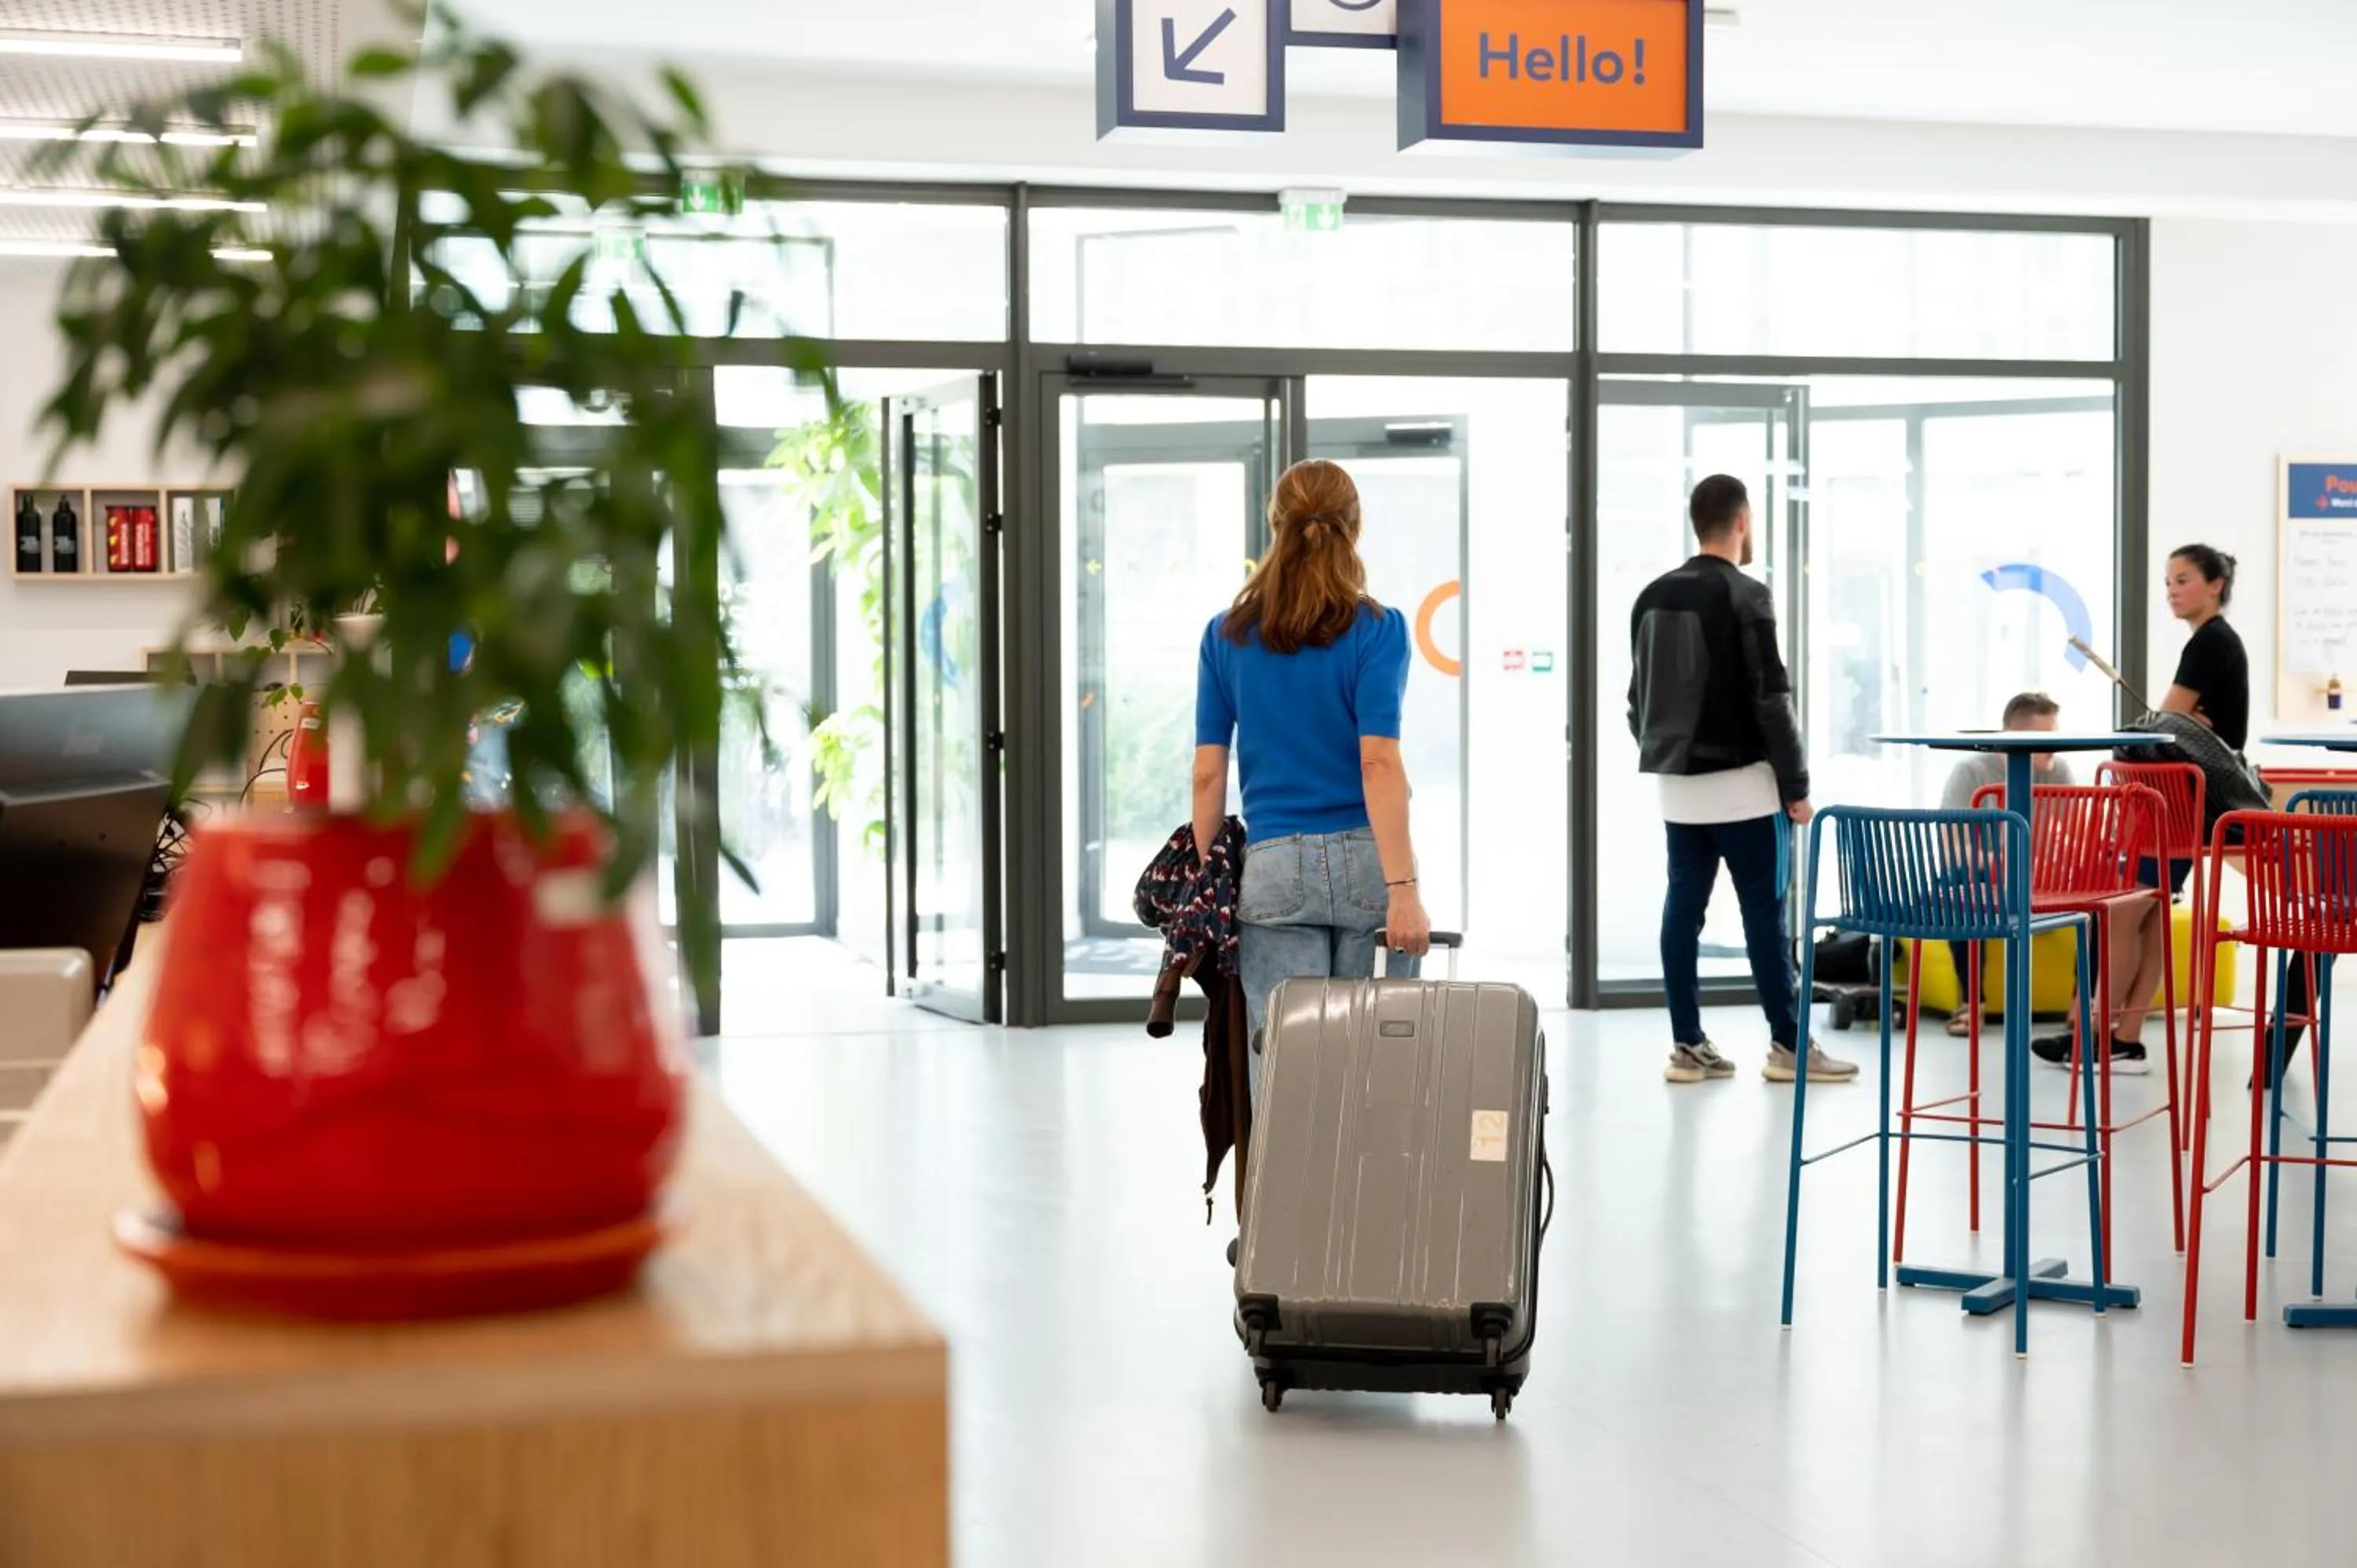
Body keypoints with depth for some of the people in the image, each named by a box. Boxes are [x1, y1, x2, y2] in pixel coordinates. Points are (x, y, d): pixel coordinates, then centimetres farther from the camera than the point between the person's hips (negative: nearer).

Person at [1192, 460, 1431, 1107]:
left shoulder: (1227, 635, 4)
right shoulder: (1377, 630, -4)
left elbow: (1208, 772, 4)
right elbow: (1379, 763, -13)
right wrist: (1403, 889, -16)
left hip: (1274, 866, 1)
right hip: (1364, 860, -1)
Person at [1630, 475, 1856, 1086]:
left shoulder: (1653, 597, 11)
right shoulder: (1745, 596, -11)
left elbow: (1640, 696, 15)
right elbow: (1771, 699, -13)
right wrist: (1796, 785, -8)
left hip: (1678, 782, 7)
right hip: (1739, 780, -7)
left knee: (1684, 904, 6)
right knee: (1764, 907, -2)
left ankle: (1688, 1045, 7)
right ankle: (1788, 1046, 2)